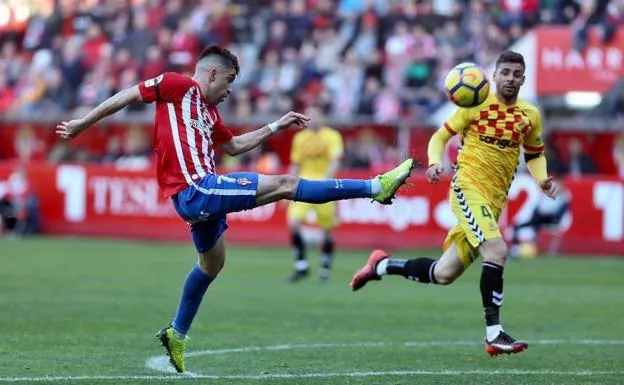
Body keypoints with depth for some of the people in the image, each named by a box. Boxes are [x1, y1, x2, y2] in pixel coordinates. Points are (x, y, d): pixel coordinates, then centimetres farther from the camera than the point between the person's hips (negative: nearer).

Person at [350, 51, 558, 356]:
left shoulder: (529, 115, 9)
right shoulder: (477, 104, -2)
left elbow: (534, 153, 23)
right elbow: (441, 136, 5)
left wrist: (542, 179, 3)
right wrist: (434, 162, -15)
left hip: (494, 203, 5)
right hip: (468, 189, -5)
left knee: (444, 274, 7)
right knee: (496, 251, -26)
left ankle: (382, 265, 30)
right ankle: (494, 334, -21)